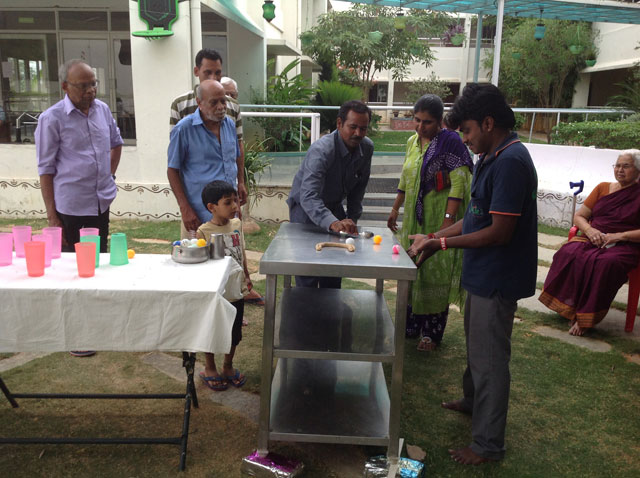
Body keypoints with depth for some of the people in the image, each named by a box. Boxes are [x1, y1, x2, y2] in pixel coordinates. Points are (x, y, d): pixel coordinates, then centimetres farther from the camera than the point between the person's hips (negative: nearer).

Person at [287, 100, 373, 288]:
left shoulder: (366, 148, -9)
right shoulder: (321, 150, -32)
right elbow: (309, 196, -45)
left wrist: (352, 218, 2)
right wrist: (333, 223, -58)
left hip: (333, 207, 6)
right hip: (306, 209, -6)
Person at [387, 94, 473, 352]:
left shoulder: (450, 142, -12)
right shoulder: (412, 142, 10)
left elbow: (459, 183, -17)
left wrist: (448, 220, -23)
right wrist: (395, 209, 19)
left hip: (438, 220, -7)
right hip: (413, 219, 7)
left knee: (435, 274, 1)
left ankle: (432, 333, 15)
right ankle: (411, 324, 29)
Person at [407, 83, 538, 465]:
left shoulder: (511, 161, -23)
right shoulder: (492, 158, 8)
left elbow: (499, 231, -25)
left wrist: (442, 244, -18)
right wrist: (434, 237, 5)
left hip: (497, 279, -10)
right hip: (484, 275, 10)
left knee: (489, 357, 2)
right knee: (477, 344, 26)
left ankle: (488, 445, 18)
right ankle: (473, 400, 49)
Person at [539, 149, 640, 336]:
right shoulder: (603, 188, 18)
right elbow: (579, 216, 16)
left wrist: (619, 236, -15)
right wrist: (590, 230, -6)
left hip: (625, 246, -3)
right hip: (592, 240, 4)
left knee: (606, 263, -37)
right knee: (569, 253, -30)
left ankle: (585, 318, -28)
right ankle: (568, 306, -24)